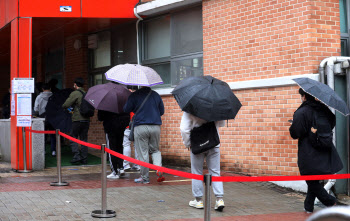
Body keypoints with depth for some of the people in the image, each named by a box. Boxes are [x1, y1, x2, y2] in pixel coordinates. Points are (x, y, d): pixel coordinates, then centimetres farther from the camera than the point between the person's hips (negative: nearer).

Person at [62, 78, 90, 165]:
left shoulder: (74, 94, -9)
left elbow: (65, 105, -13)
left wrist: (66, 107, 12)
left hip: (77, 119, -6)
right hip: (86, 119, 6)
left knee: (73, 138, 5)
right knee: (84, 139, 10)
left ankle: (76, 156, -5)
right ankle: (84, 158, 10)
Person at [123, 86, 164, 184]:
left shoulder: (135, 95, -4)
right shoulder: (156, 95, 8)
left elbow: (126, 110, 2)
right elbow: (162, 111, 16)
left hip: (141, 127, -3)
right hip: (155, 127, 3)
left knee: (143, 153, 3)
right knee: (155, 150, 18)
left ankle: (145, 177, 7)